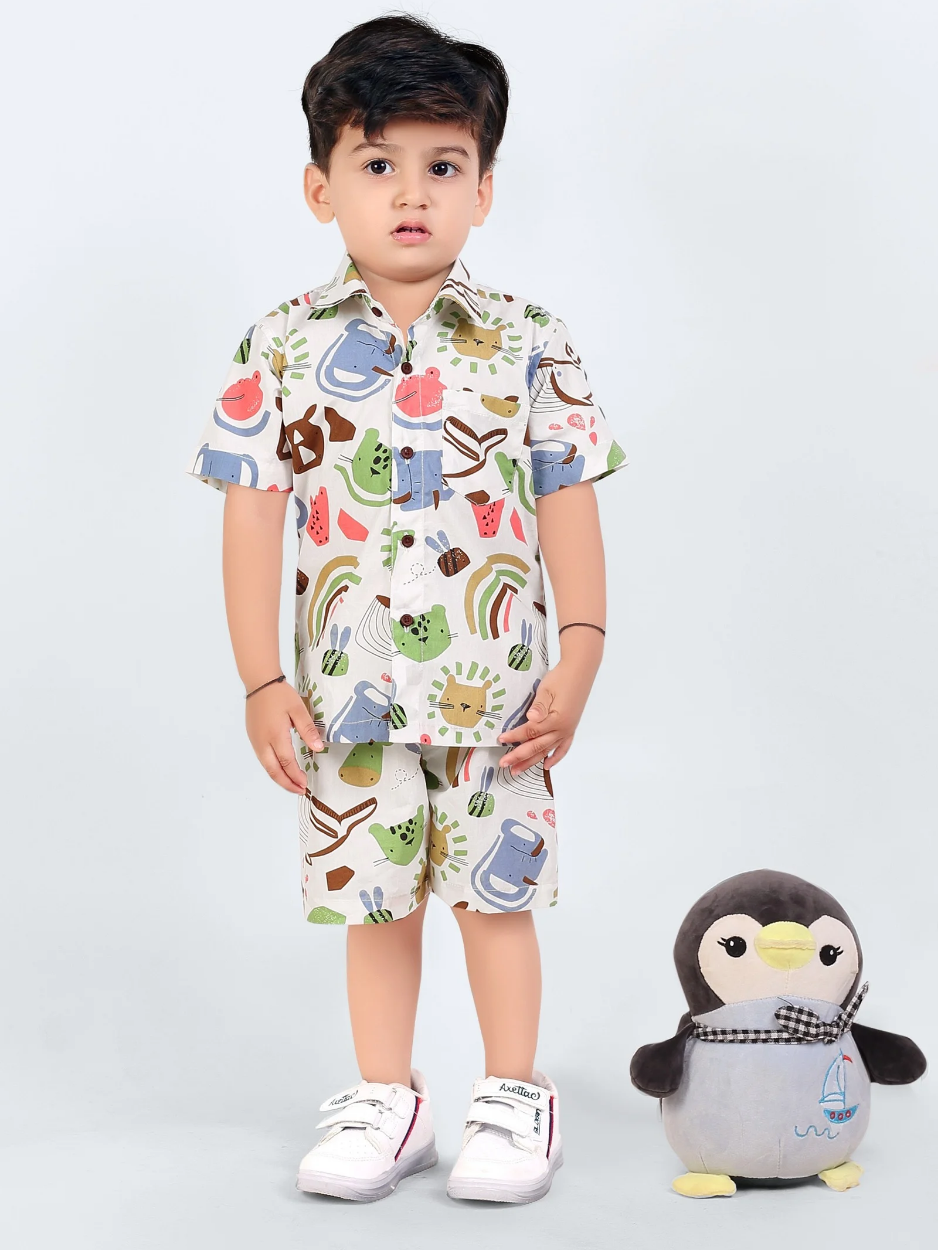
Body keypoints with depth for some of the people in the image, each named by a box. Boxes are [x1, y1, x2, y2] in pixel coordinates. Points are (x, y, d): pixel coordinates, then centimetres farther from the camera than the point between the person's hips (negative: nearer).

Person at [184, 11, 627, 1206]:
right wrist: (262, 683, -5)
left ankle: (512, 1092, 26)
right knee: (373, 895, 12)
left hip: (497, 689, -1)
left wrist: (579, 657, -6)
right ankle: (385, 1095, 28)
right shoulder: (283, 348, -2)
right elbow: (251, 516, -2)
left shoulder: (525, 342, -2)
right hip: (347, 692, 1)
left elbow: (567, 505, 1)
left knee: (495, 891, 9)